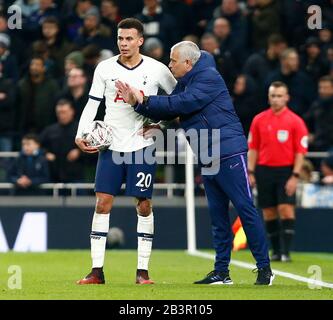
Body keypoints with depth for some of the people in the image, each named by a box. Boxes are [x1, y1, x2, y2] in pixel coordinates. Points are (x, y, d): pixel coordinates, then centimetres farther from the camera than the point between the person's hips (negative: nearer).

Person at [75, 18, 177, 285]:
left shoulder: (156, 70, -2)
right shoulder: (105, 68, 1)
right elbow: (92, 104, 5)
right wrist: (81, 134, -7)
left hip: (142, 145, -1)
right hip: (110, 144, 1)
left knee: (144, 206, -2)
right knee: (102, 204, -4)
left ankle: (143, 271, 5)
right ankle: (97, 270, -1)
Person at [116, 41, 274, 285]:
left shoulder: (208, 78, -12)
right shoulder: (184, 82, 16)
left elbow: (180, 104, -21)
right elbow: (166, 112, 13)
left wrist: (145, 100, -14)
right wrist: (137, 103, 0)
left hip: (228, 154, -9)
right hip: (207, 159, 9)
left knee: (245, 209, -7)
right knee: (217, 215, 9)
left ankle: (265, 268, -4)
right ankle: (221, 272, 12)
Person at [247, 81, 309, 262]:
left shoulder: (296, 121, -2)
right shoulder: (259, 120, 6)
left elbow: (300, 151, -4)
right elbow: (253, 148, 10)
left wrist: (295, 176, -11)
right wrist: (251, 173, 3)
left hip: (286, 170, -3)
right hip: (264, 170, 3)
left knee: (286, 209, -13)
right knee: (269, 212, 5)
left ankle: (286, 252, -12)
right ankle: (276, 251, 14)